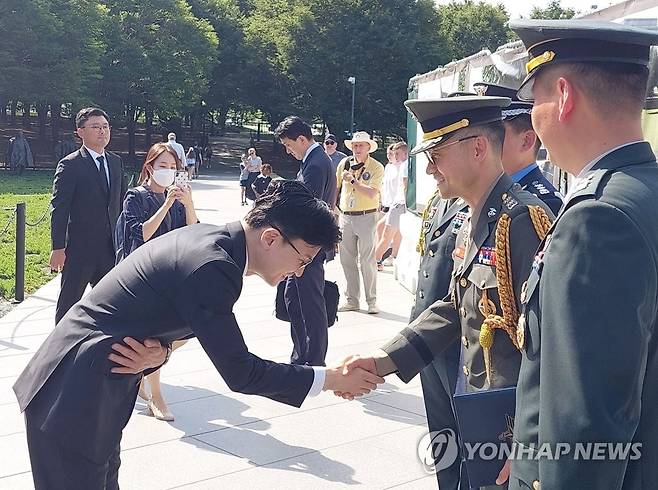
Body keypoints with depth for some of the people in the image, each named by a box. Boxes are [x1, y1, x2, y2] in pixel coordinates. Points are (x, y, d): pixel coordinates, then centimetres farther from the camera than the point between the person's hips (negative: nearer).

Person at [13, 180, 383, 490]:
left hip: (92, 384, 9)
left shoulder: (209, 238, 3)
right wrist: (328, 379, -12)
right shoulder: (213, 267, -26)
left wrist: (159, 352, -12)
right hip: (75, 398, -9)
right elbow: (238, 372, -20)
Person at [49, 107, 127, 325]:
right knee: (69, 302, 5)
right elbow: (59, 209, -11)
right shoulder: (70, 165, -8)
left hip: (111, 248, 6)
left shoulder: (116, 162, 11)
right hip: (79, 249, -6)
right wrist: (58, 248, -15)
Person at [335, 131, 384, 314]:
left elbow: (371, 193, -17)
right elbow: (335, 187, 18)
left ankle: (372, 301, 5)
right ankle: (352, 300, 17)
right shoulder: (344, 163, 7)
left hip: (366, 217, -4)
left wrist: (353, 181, -21)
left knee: (367, 261, -3)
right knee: (347, 260, 8)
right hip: (345, 217, 4)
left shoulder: (376, 167, -5)